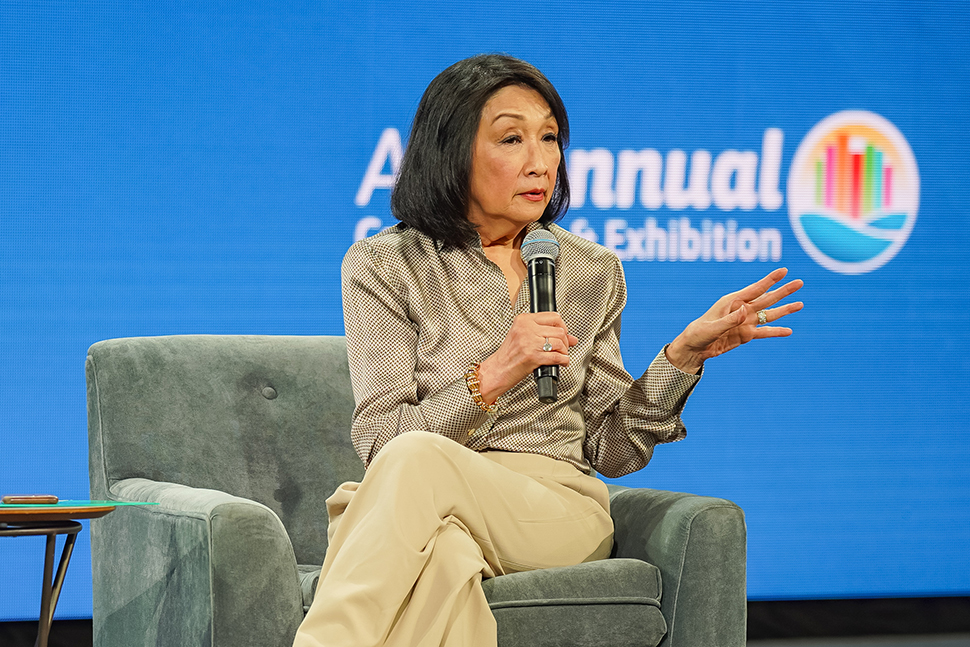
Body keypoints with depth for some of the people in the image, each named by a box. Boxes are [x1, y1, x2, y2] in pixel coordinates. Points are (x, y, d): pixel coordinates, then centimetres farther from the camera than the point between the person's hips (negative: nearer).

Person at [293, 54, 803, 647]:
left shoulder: (593, 273, 15)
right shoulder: (384, 266, 5)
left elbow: (611, 450, 14)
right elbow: (380, 442, -4)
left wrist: (685, 355, 1)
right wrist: (492, 377, -17)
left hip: (558, 509, 2)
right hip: (411, 518, -2)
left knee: (417, 463, -33)